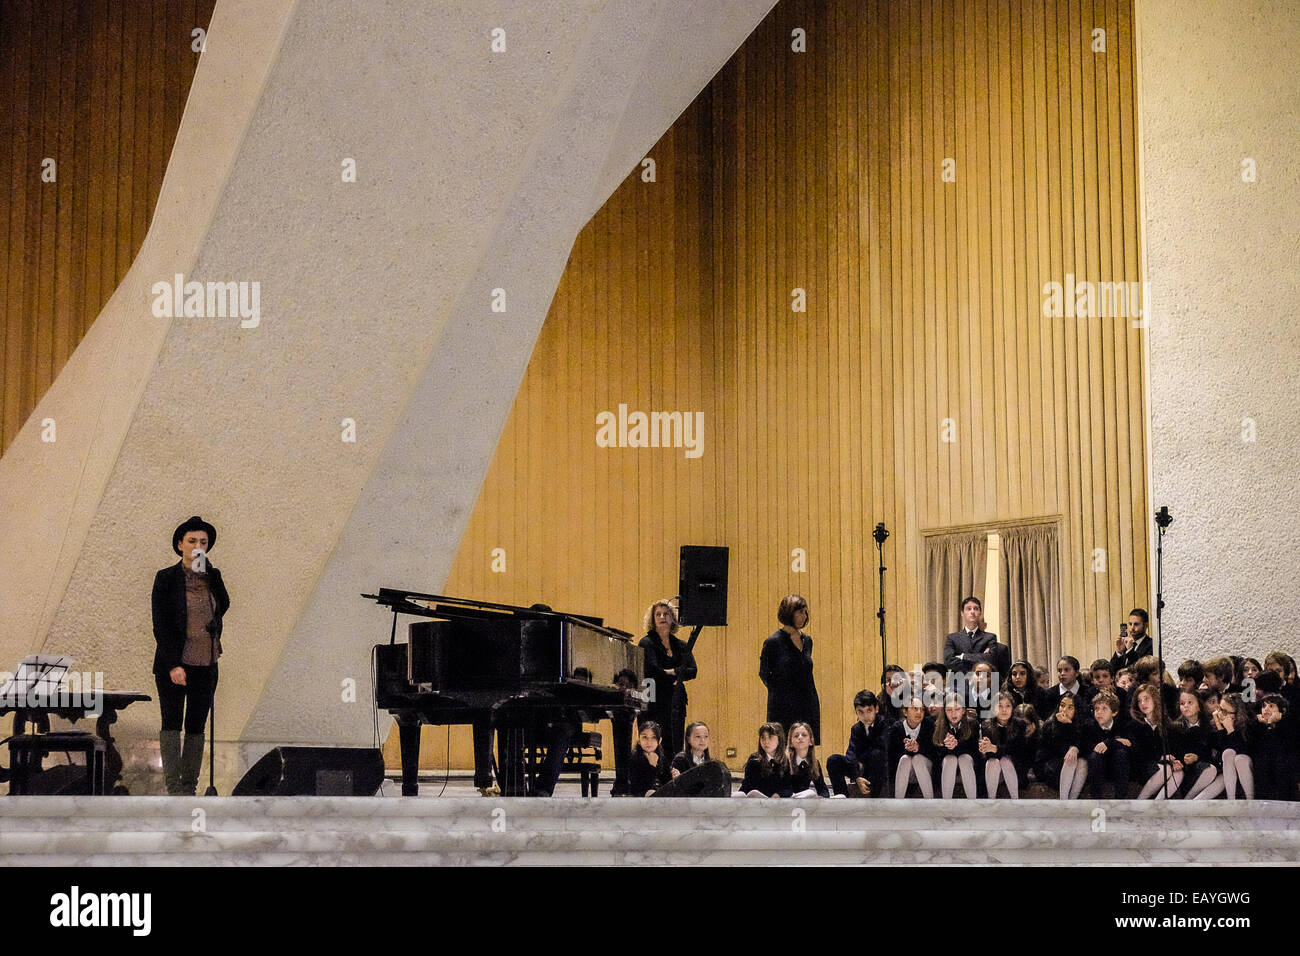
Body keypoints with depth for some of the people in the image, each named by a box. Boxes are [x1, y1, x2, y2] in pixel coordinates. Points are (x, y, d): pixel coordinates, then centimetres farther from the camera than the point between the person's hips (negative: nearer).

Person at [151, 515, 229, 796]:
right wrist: (173, 665, -15)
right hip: (173, 664, -4)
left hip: (205, 665, 4)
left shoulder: (213, 577, 10)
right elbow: (160, 625, -7)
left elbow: (223, 607, -3)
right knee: (171, 723, -5)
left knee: (196, 727, 4)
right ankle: (174, 787, -7)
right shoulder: (166, 578, -3)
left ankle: (189, 788, 7)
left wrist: (208, 573, -7)